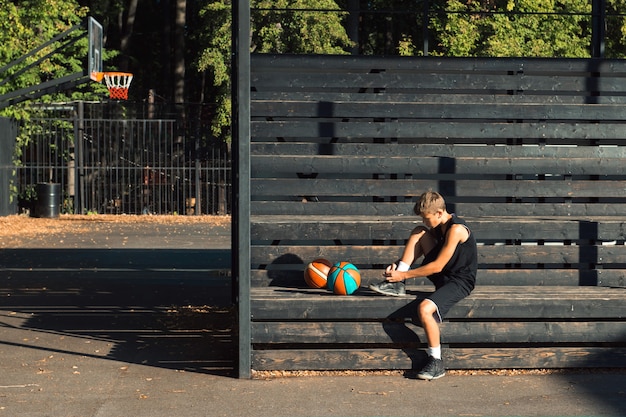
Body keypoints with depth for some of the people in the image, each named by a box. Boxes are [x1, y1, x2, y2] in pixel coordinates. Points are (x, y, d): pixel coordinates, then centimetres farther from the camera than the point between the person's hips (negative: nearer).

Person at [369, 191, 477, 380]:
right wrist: (398, 269, -5)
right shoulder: (437, 226, 5)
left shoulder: (456, 229, -23)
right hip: (442, 275, 9)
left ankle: (436, 362, -16)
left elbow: (437, 266, -23)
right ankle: (397, 284, -4)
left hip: (459, 281, -9)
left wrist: (404, 274, -18)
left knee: (424, 309, -32)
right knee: (419, 233, 0)